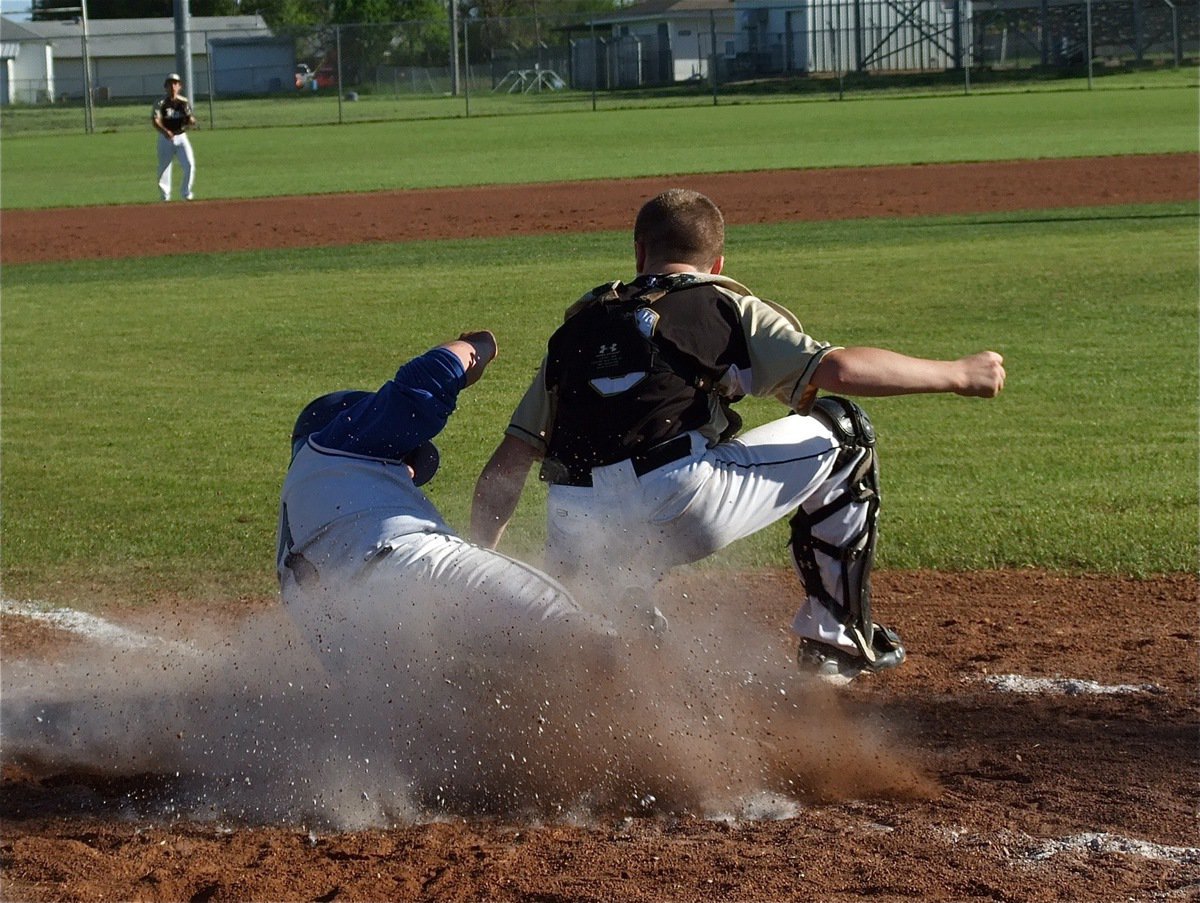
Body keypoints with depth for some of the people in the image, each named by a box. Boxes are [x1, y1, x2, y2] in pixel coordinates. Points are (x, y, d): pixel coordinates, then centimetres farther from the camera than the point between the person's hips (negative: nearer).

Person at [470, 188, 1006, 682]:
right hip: (678, 505, -4)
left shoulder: (581, 324, 25)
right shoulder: (728, 309, 14)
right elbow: (837, 368, 1)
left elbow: (509, 461, 20)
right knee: (840, 431, 18)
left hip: (576, 546, 4)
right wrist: (957, 374, 12)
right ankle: (835, 638, 20)